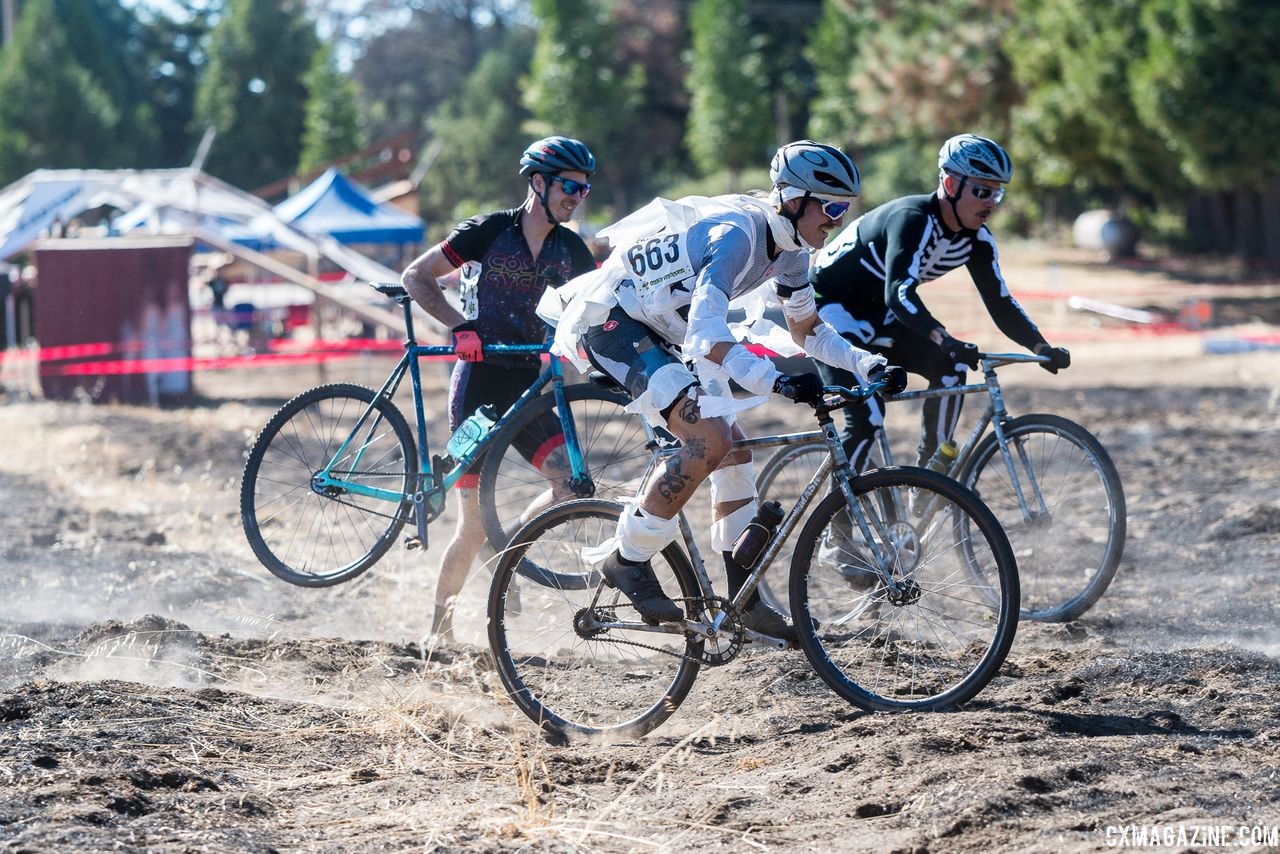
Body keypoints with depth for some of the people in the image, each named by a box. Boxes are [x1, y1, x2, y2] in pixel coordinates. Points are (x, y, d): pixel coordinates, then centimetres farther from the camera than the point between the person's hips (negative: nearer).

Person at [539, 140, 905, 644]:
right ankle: (627, 559, -11)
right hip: (610, 319, -10)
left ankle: (743, 598, 12)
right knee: (709, 441, -23)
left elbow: (807, 331, 14)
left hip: (655, 331, 10)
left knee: (734, 451, 6)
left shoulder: (789, 247, 1)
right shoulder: (737, 234, -29)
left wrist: (867, 363, -2)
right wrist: (776, 383, -51)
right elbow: (706, 335, -40)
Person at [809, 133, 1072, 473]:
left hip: (876, 314, 8)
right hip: (828, 303, -8)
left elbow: (1000, 302, -5)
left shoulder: (976, 238, -6)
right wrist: (944, 339, -57)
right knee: (867, 416, -21)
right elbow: (899, 292, -44)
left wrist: (1040, 347, -21)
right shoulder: (913, 219, -31)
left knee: (950, 368, -13)